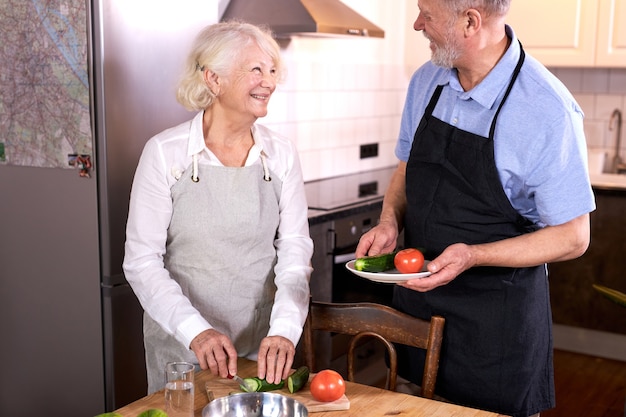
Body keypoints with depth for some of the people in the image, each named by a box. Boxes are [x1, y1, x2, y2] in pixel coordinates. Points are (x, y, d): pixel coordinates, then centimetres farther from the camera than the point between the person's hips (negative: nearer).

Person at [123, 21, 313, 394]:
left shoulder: (281, 154, -3)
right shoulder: (165, 153, -11)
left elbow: (295, 251, -4)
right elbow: (142, 260, -11)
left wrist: (284, 329, -19)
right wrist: (196, 330, -23)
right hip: (181, 346, -2)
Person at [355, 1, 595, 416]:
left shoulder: (548, 110, -21)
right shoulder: (427, 81, -2)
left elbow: (572, 237, -15)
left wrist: (472, 256, -26)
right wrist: (390, 220, -6)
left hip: (498, 320, -5)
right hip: (416, 299, 6)